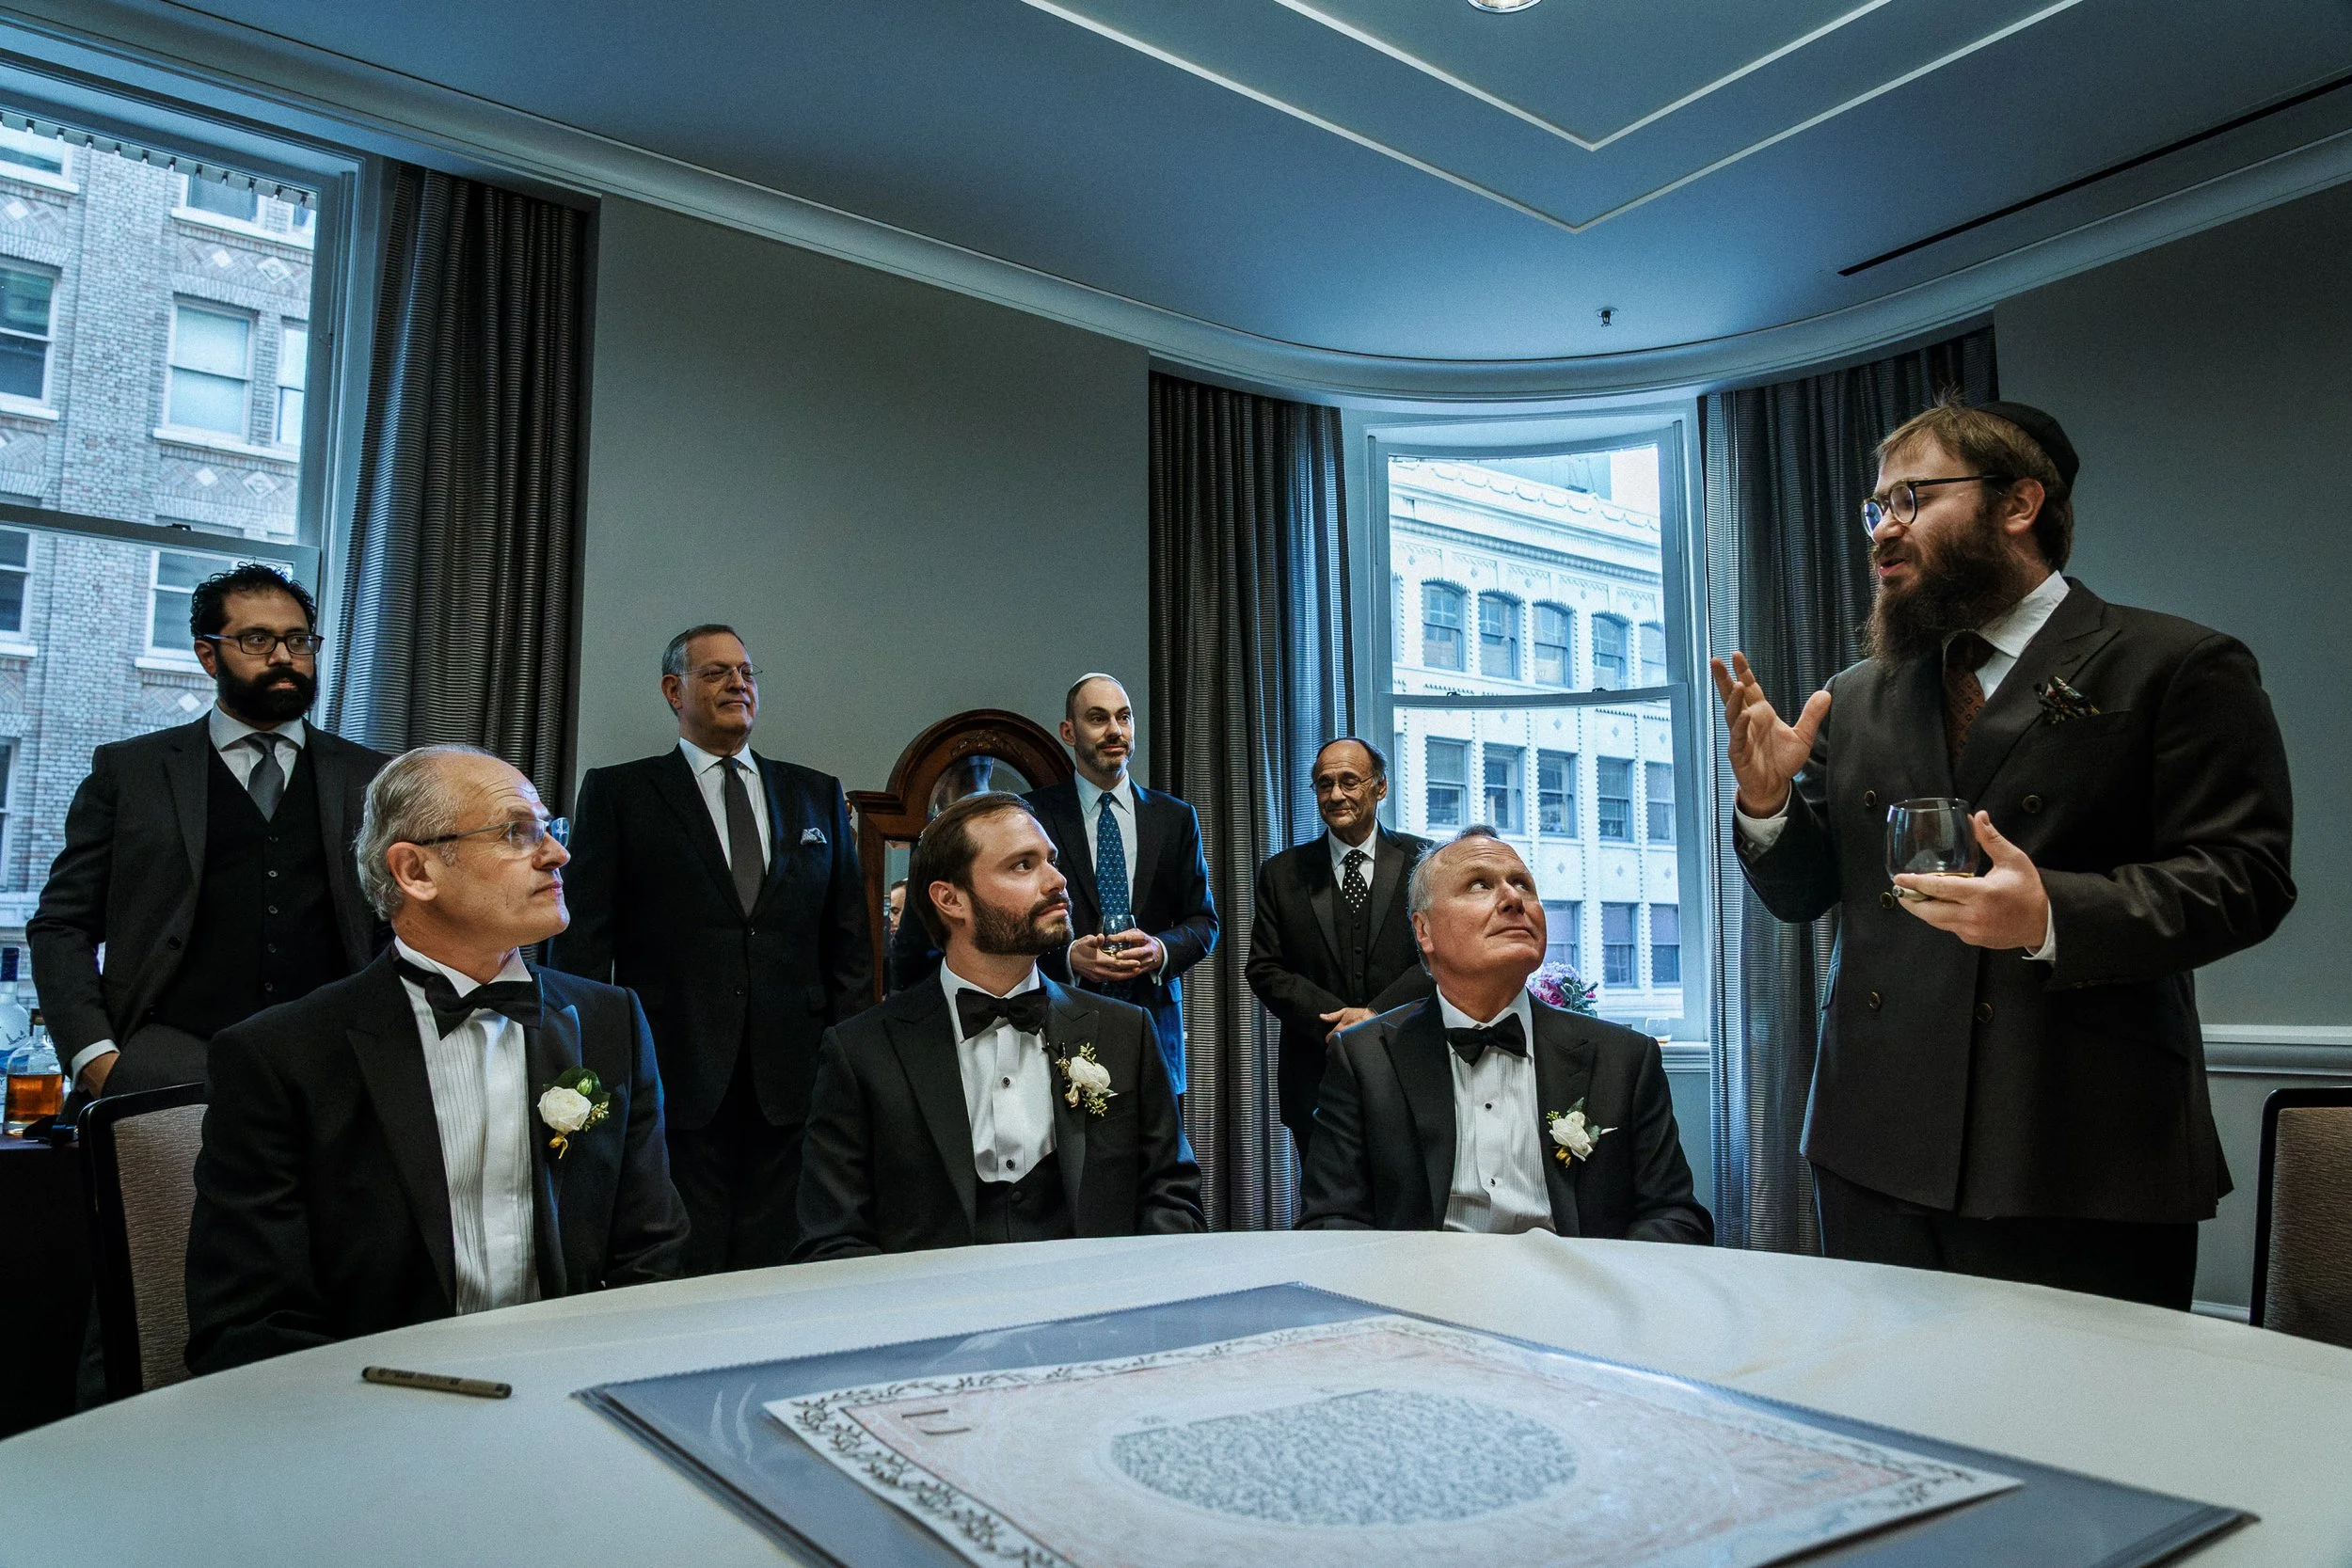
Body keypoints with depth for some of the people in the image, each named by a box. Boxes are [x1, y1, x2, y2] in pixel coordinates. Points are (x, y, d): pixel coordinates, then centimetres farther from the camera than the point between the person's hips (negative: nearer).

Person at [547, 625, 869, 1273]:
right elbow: (584, 943, 3)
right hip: (673, 1077, -2)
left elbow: (849, 942, 13)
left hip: (791, 1080, 2)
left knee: (777, 1265, 4)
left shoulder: (819, 795, 14)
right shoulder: (616, 793, 7)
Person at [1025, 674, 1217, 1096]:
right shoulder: (1033, 813, 2)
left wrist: (1161, 950, -9)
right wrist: (1067, 957, -16)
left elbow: (1203, 921, 11)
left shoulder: (1175, 818, 11)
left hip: (1153, 1025, 2)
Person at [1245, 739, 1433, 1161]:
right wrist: (1336, 1019, -12)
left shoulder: (1424, 861, 5)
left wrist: (1375, 1015, -14)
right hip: (1316, 1076, 1)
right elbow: (1264, 969, 2)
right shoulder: (1282, 872, 8)